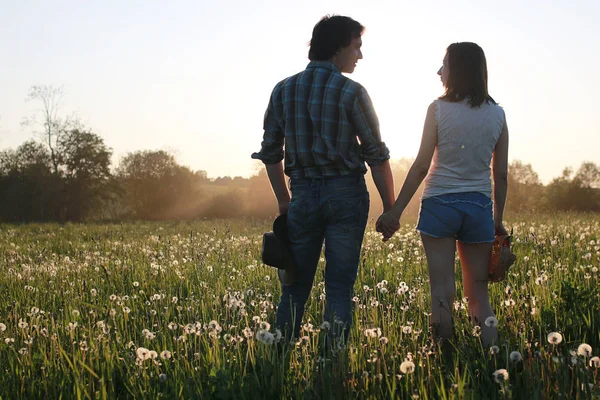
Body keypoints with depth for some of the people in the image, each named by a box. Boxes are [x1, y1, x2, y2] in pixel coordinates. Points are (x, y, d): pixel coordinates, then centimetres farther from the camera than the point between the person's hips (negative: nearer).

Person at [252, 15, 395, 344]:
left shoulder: (283, 90, 6)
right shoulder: (350, 92, -6)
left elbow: (270, 153, 10)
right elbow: (377, 156, -5)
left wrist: (284, 203, 18)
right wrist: (390, 209, 2)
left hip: (303, 195, 3)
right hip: (345, 193, -3)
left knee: (295, 285, 10)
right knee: (339, 288, 2)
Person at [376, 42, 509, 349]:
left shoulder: (439, 108, -6)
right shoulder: (496, 114, 4)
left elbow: (421, 166, -9)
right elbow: (501, 174, 6)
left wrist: (395, 211, -4)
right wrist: (498, 219, 16)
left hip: (439, 204, -3)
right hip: (479, 208, 3)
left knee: (442, 293, 0)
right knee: (478, 294, 9)